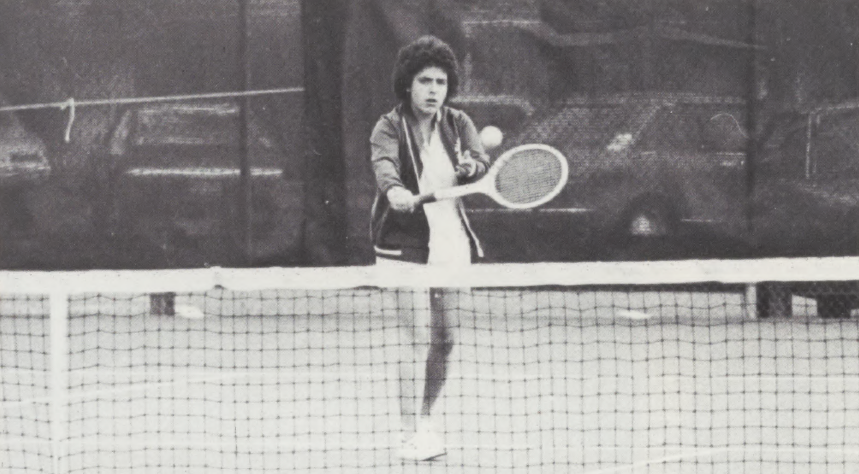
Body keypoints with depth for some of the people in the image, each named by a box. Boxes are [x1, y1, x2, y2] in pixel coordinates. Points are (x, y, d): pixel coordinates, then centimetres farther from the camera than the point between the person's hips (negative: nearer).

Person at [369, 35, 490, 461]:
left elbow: (481, 164, -10)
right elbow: (383, 163, -26)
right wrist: (394, 190, -48)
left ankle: (424, 421, 28)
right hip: (406, 246, -4)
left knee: (445, 339, 9)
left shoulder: (458, 124, 5)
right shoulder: (390, 127, -6)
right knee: (416, 339, -10)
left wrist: (470, 166, -34)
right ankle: (410, 435, -4)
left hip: (452, 246, 4)